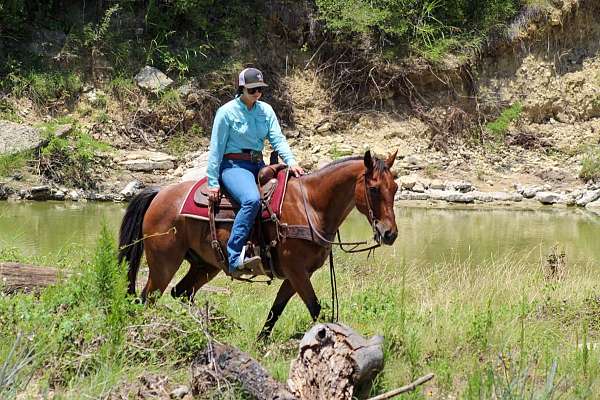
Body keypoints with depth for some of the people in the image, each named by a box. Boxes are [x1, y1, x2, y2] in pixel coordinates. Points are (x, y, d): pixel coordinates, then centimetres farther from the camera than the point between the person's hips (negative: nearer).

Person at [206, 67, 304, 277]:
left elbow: (278, 139, 2)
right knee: (251, 199, -35)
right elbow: (216, 149, -4)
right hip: (233, 165, -7)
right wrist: (213, 183, -8)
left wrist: (291, 161, -17)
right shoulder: (227, 112, -4)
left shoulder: (266, 110, 12)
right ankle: (235, 259, -39)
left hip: (259, 165, 7)